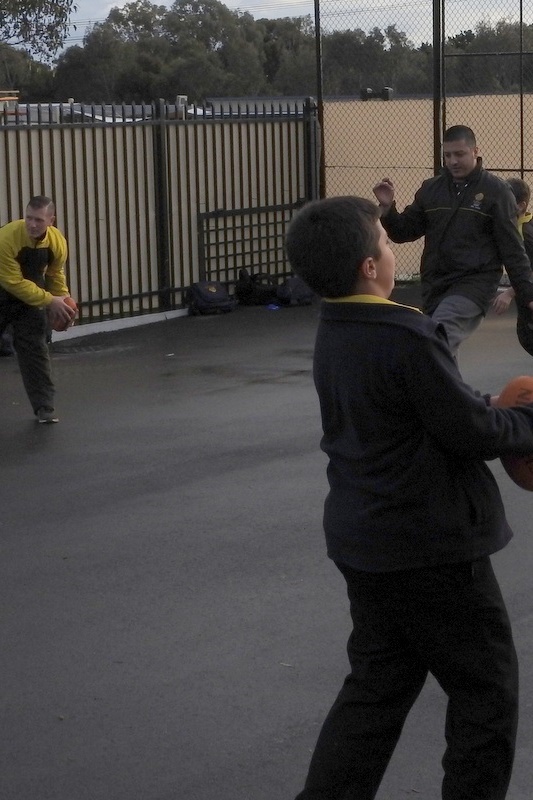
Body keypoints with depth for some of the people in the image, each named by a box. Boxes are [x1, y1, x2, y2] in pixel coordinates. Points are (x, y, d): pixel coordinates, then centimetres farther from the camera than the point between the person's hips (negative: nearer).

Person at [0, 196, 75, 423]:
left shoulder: (57, 242, -17)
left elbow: (55, 274, 5)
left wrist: (63, 301, -5)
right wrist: (49, 301, -29)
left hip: (31, 296, 3)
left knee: (34, 348, -1)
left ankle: (44, 407, 4)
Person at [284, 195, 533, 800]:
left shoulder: (333, 334, 4)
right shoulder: (407, 339, -24)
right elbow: (469, 430, -19)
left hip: (364, 540, 9)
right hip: (431, 548, -8)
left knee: (377, 685, 18)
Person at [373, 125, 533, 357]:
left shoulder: (496, 190, -3)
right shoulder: (431, 189, 9)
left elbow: (512, 248, -3)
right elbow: (404, 232, 12)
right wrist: (387, 207, -7)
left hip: (475, 283, -6)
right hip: (434, 285, 6)